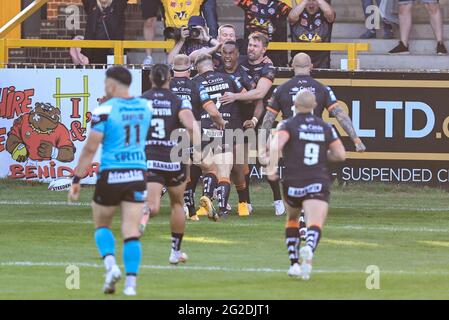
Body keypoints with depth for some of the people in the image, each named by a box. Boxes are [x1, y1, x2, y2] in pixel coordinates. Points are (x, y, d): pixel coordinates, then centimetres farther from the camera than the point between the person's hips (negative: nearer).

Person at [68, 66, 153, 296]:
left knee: (101, 225, 15)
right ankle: (131, 282, -7)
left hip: (111, 174, -3)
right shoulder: (145, 107, 5)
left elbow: (90, 149, -11)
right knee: (131, 231, 1)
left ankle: (111, 265, -7)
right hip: (137, 174, 3)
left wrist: (77, 180, -6)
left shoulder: (104, 110, -10)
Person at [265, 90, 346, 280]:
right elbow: (341, 155, 11)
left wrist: (271, 168, -17)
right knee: (315, 225, -15)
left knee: (292, 219, 27)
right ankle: (309, 249, -48)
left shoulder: (288, 125, 2)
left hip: (293, 184, 0)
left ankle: (294, 263, 19)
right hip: (319, 184, 0)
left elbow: (275, 145, -19)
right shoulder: (325, 127, 11)